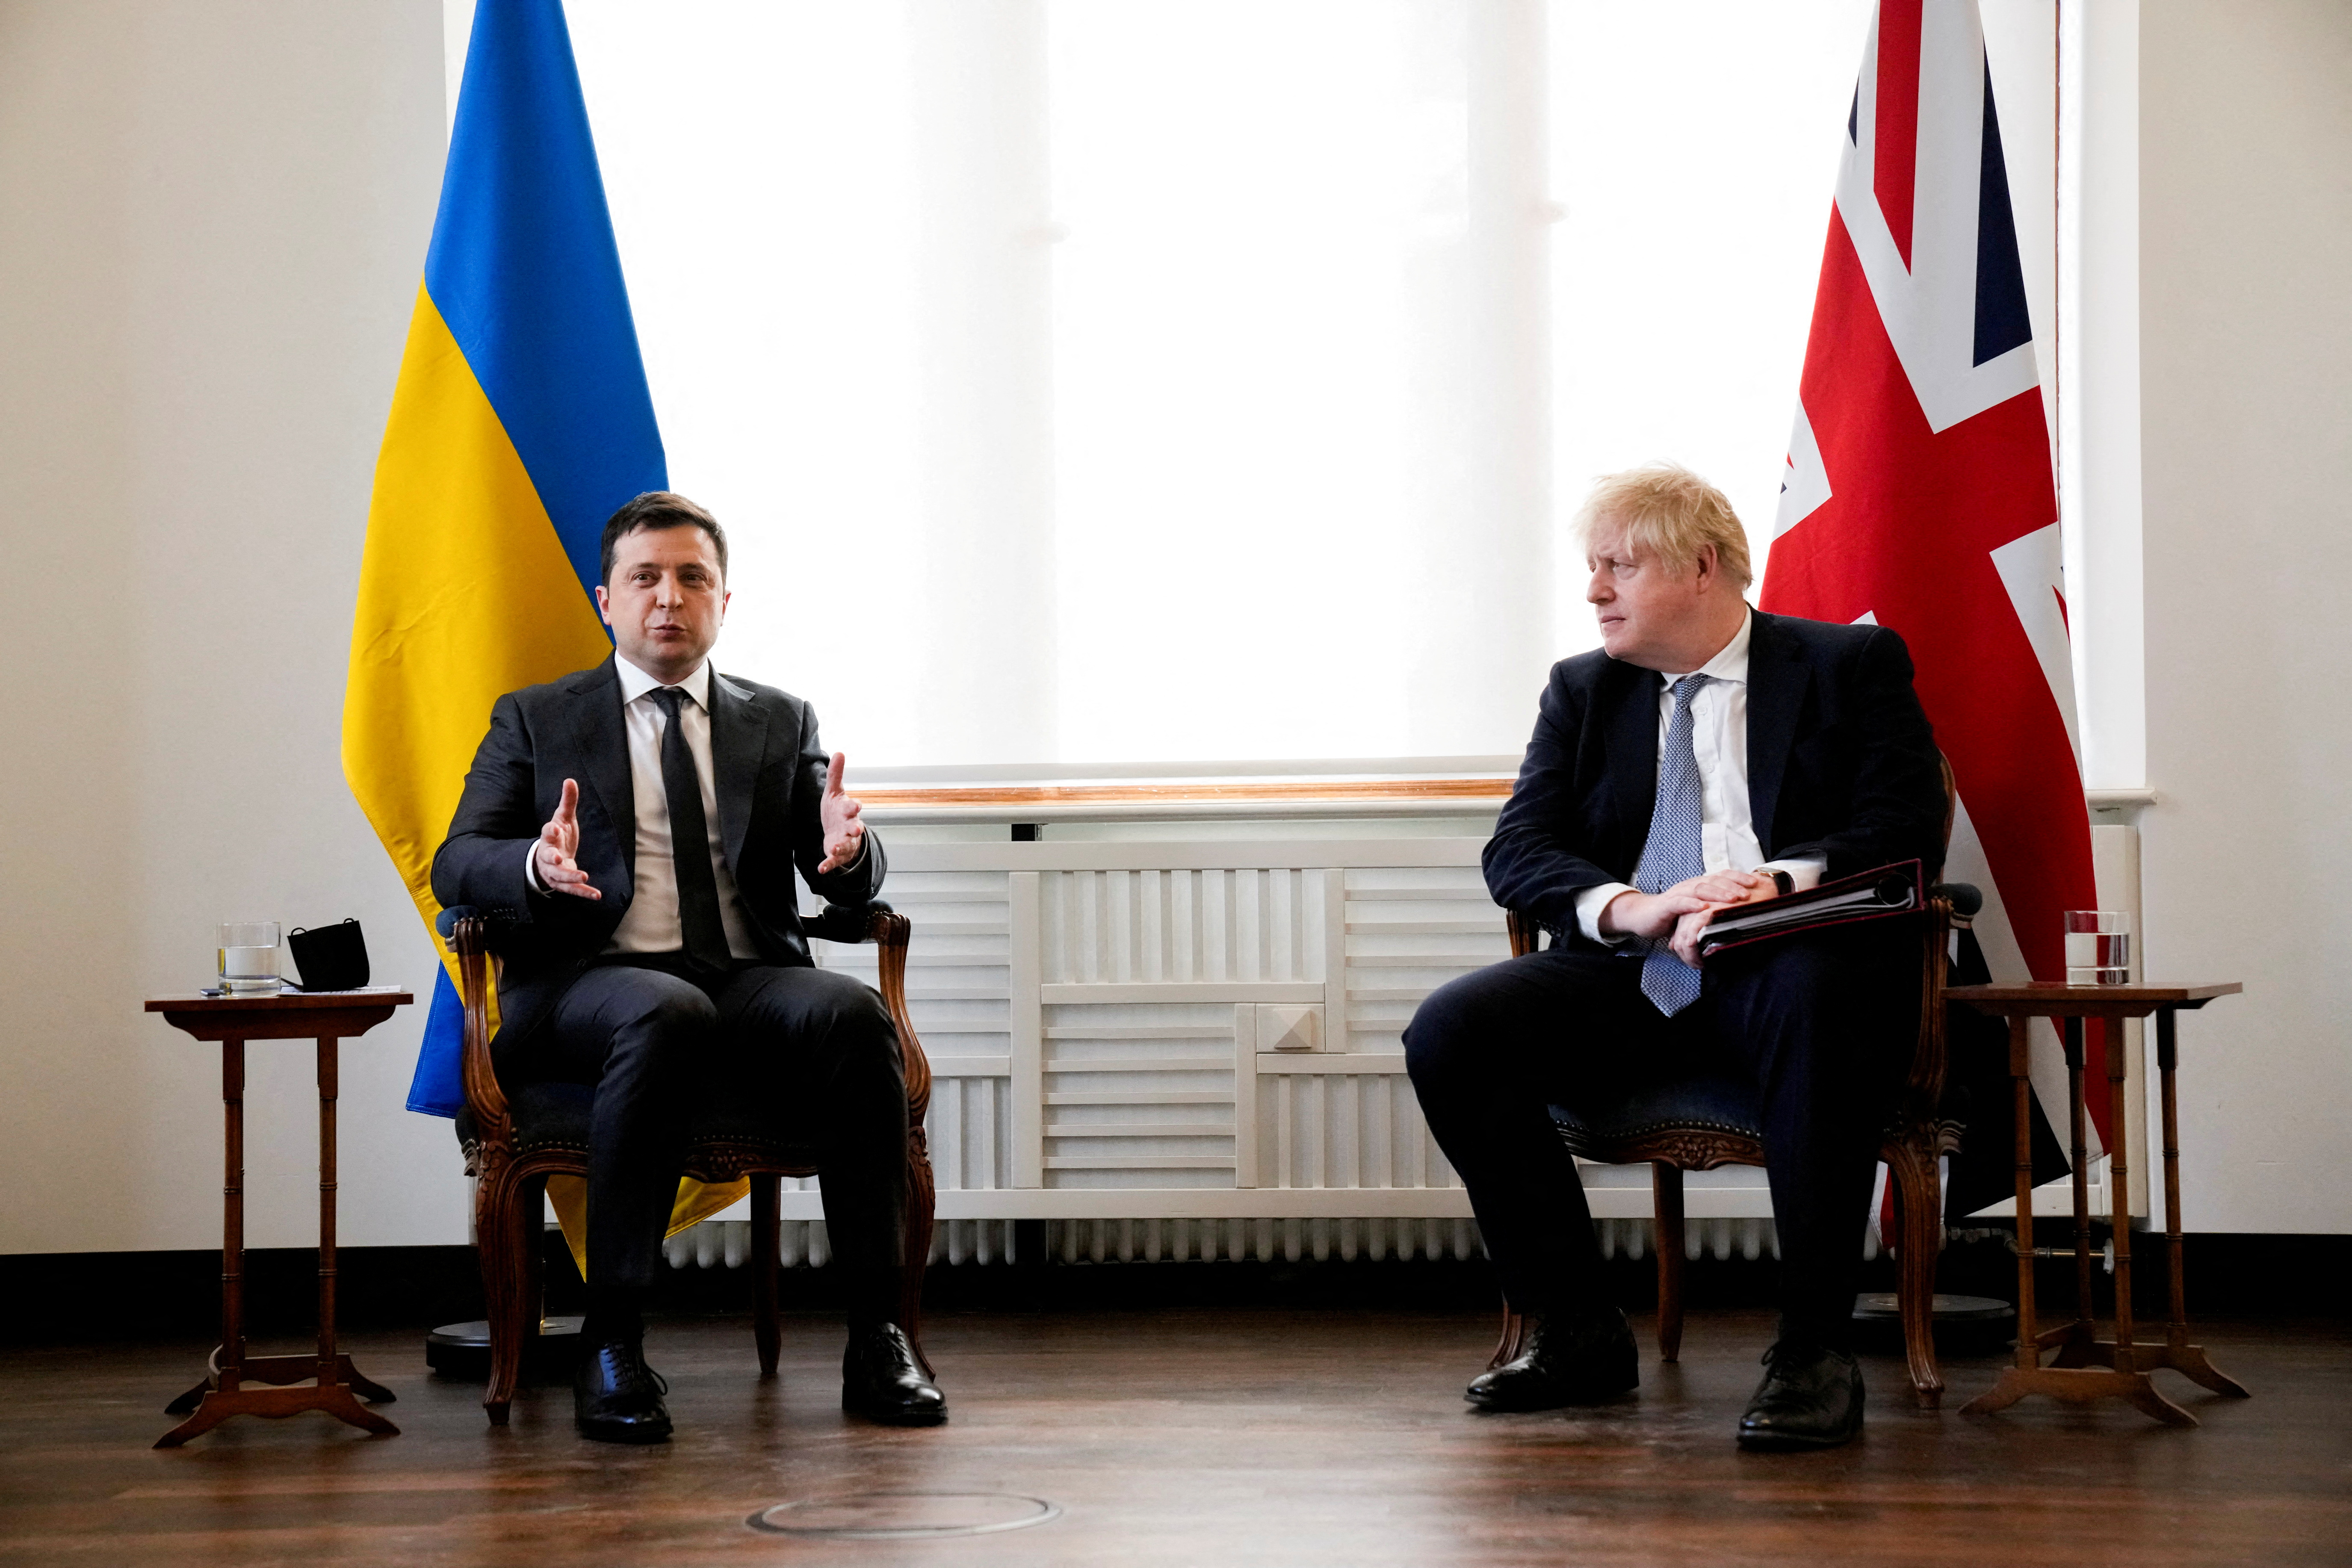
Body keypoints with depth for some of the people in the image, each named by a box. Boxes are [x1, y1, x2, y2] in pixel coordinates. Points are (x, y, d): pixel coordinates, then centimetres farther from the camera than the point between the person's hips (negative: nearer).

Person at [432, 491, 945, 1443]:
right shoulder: (534, 721, 16)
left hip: (752, 981, 2)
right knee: (666, 1016, -38)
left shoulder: (782, 723, 21)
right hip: (589, 983, -2)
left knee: (853, 1013, -31)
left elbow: (851, 883, 10)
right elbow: (456, 865, 4)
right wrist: (537, 867, -19)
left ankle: (877, 1339, -30)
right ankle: (611, 1345, -33)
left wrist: (847, 851, -16)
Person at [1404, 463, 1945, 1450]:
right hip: (1627, 971, 4)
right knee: (1450, 1031, -22)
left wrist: (1779, 882, -23)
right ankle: (1576, 1332, -11)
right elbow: (1515, 851, 7)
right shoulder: (1583, 690, 20)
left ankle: (1814, 1350, -31)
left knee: (1818, 1000, -40)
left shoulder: (1853, 665, 10)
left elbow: (1907, 832, -3)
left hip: (1785, 963, -4)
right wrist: (1632, 908, -15)